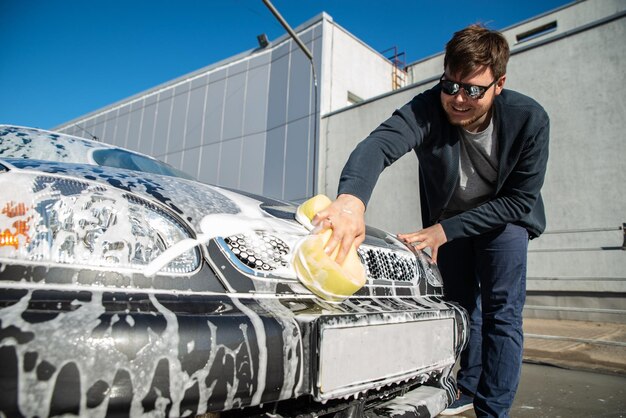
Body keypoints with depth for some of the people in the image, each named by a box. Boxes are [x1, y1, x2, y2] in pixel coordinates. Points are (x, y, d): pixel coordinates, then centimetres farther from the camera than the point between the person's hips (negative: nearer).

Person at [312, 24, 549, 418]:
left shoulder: (530, 119, -27)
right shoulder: (428, 109, -30)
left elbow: (520, 199, -23)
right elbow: (378, 144, -49)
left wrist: (445, 230, -31)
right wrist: (351, 198, -71)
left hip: (503, 219, -1)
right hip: (447, 220, 1)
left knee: (502, 313, -7)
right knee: (461, 305, 13)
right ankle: (469, 386, 35)